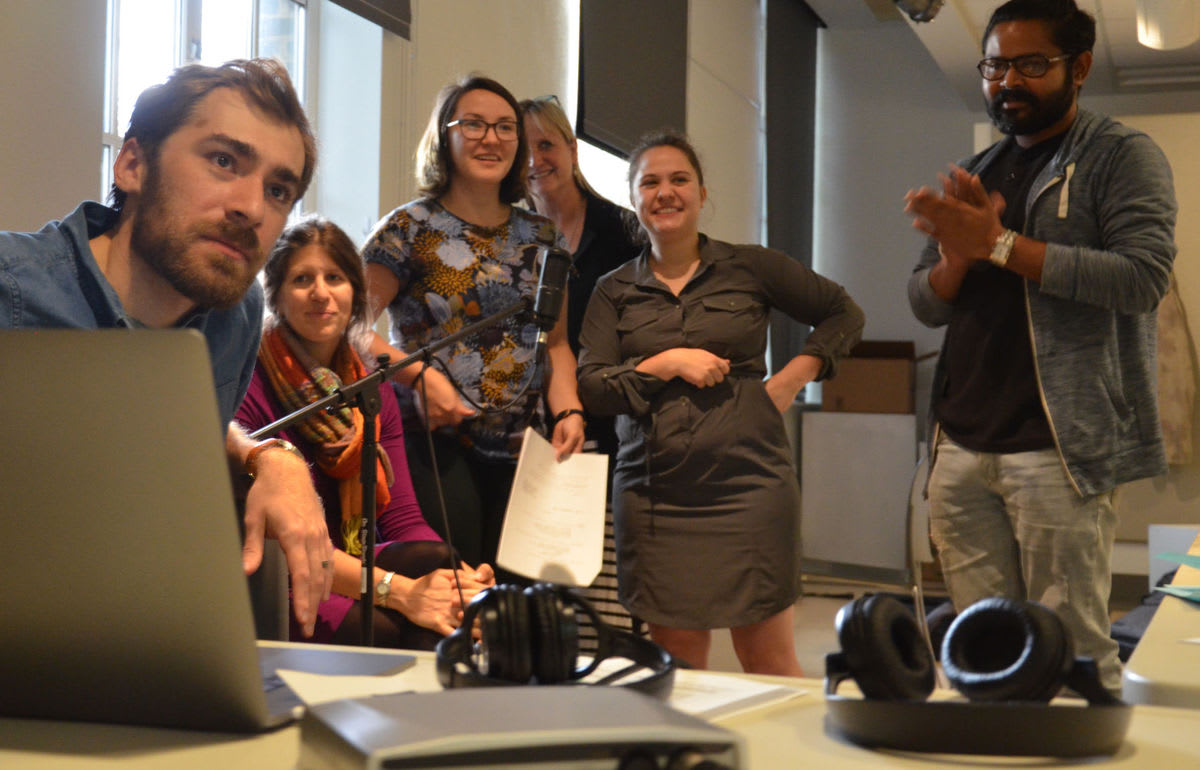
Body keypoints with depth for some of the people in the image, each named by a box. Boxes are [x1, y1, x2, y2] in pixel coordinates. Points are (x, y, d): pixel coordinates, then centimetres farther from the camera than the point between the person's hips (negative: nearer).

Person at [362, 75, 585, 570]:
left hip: (522, 453, 5)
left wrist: (568, 410, 1)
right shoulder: (411, 229, 0)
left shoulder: (542, 239, 15)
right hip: (436, 444, -4)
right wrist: (418, 373, -16)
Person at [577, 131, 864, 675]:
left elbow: (844, 315, 15)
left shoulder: (751, 268, 6)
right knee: (675, 663, 5)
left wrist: (793, 377, 2)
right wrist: (667, 364, -10)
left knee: (768, 661, -1)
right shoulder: (615, 292, 10)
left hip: (747, 482, -2)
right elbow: (590, 386, 1)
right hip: (653, 496, 2)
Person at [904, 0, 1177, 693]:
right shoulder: (973, 175, 19)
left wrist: (998, 244, -14)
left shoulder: (1122, 155, 1)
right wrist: (956, 255, -6)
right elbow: (926, 306, 17)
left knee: (1072, 651, -5)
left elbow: (1143, 277, -14)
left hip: (1059, 447, -5)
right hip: (963, 447, 6)